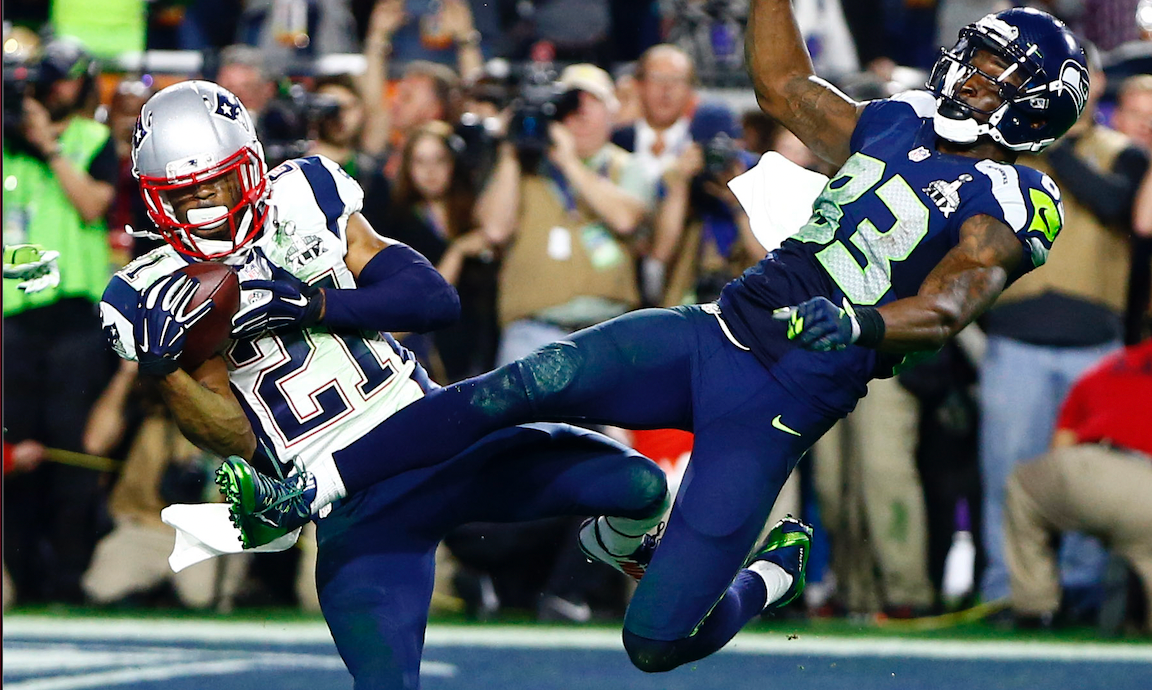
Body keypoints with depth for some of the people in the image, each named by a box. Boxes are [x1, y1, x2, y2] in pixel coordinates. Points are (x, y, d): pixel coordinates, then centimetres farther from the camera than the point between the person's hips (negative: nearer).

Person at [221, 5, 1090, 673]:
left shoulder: (1011, 206, -5)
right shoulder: (902, 126, 16)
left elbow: (947, 309, -22)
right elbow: (782, 84, 29)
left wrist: (860, 322, -41)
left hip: (780, 404, -6)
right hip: (713, 333, 6)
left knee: (657, 641, -12)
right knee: (528, 384, -19)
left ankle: (774, 571, 23)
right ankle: (303, 493, -18)